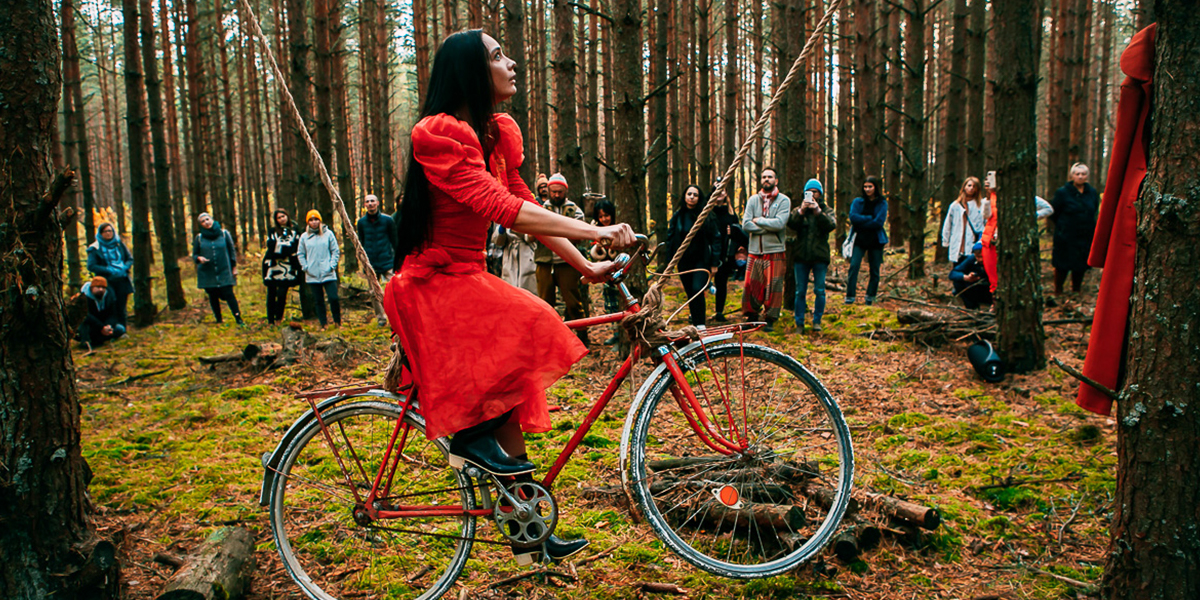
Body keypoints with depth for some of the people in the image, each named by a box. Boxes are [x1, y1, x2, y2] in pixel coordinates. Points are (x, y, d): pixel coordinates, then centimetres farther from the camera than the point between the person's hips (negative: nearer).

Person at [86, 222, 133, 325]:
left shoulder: (119, 244, 10)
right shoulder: (95, 248, 0)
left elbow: (130, 259, 14)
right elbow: (91, 266, -5)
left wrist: (125, 268, -7)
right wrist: (109, 270, -15)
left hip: (122, 281, 3)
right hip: (106, 282, -3)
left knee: (121, 309, 4)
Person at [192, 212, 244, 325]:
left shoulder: (224, 234, 2)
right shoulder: (199, 238, 3)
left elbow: (232, 251, 8)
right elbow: (194, 255, 11)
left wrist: (234, 267, 5)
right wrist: (199, 258, -13)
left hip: (224, 272, -2)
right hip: (207, 273, 2)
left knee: (228, 294, -10)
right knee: (213, 297, 6)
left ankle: (238, 319, -7)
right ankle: (219, 320, 16)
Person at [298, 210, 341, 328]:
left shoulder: (328, 234, 1)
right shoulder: (304, 236, 5)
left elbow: (335, 251, 3)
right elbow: (300, 254, 11)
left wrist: (332, 265, -6)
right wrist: (305, 267, -1)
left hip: (328, 274, -2)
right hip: (312, 275, 2)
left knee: (334, 298, -6)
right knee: (318, 301, 7)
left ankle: (338, 322, 10)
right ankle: (324, 324, 15)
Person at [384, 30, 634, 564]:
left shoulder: (499, 133, 9)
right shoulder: (440, 134, -19)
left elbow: (525, 208, 10)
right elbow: (501, 208, -29)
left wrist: (586, 266, 5)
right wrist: (594, 232, -32)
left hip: (468, 280, 9)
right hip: (431, 286, -9)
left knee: (512, 389, 5)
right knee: (529, 324, -30)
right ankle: (472, 434, -9)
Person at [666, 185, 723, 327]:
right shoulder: (677, 217, 5)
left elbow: (715, 239, -1)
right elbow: (670, 239, 9)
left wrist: (714, 263, -4)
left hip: (701, 261, -3)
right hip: (684, 261, 3)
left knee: (697, 290, -19)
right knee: (690, 294, 8)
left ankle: (700, 325, -15)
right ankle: (695, 325, 20)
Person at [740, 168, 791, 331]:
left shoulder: (784, 200, 1)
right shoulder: (753, 200, 8)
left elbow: (780, 223, -15)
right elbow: (745, 224, -4)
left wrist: (758, 220, -7)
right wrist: (769, 227, -10)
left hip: (775, 252, -2)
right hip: (755, 251, 3)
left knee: (773, 286, -1)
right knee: (751, 285, 3)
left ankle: (770, 319, 10)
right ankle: (751, 316, 18)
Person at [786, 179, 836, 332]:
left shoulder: (826, 210, 9)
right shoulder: (798, 210, 10)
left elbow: (832, 225, -12)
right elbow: (791, 224, -9)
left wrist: (817, 211, -21)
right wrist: (801, 211, -23)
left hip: (820, 256, -1)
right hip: (801, 256, 1)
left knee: (819, 291, 1)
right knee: (800, 291, 3)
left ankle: (817, 321, 13)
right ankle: (799, 323, 10)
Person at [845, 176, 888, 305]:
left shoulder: (882, 203, 2)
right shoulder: (857, 201, 7)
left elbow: (879, 222, -11)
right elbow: (853, 217, -9)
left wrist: (861, 222, -10)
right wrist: (869, 218, -12)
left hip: (875, 241, 0)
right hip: (859, 241, 0)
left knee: (875, 271, 4)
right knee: (853, 266, -15)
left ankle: (870, 299, 17)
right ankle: (849, 298, -14)